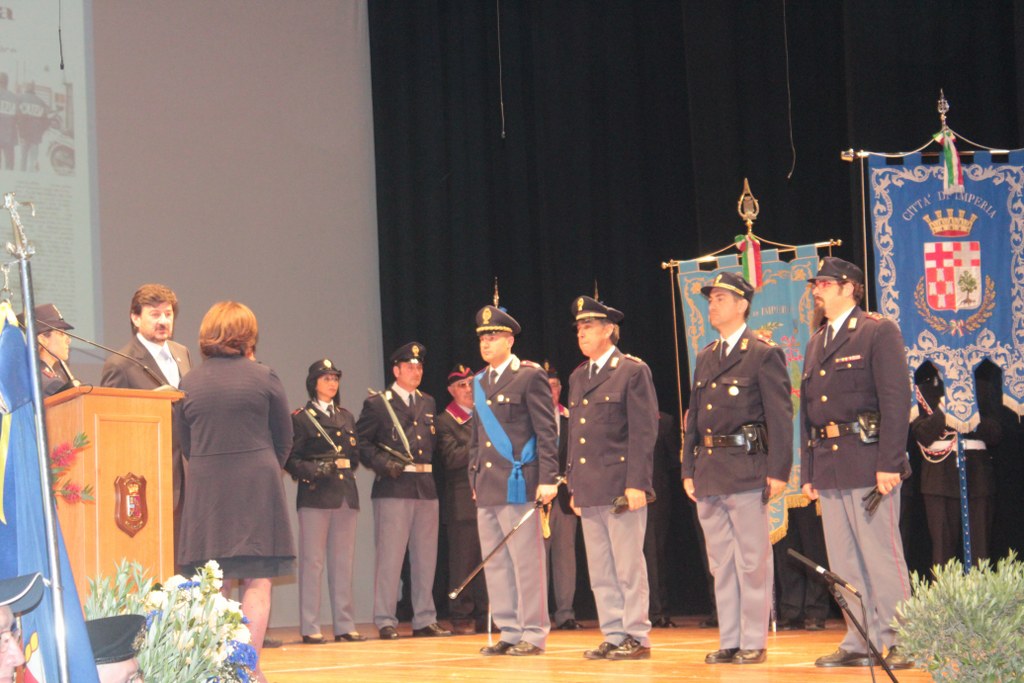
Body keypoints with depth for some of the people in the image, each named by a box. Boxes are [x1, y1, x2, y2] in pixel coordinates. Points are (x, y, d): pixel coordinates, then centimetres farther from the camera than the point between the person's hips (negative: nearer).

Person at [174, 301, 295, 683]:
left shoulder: (189, 383, 4)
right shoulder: (263, 378, -3)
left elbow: (186, 445, 10)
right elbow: (284, 440, 5)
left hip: (205, 491, 3)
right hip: (257, 489, -3)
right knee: (257, 583, 0)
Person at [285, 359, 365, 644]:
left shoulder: (346, 417, 18)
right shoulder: (301, 418, 0)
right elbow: (291, 460, -5)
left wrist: (342, 467, 3)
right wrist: (313, 470, -20)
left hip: (346, 494, 6)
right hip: (315, 495, -5)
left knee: (343, 562, 7)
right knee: (312, 562, -4)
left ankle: (344, 625, 10)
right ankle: (310, 628, -1)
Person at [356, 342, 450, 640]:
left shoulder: (428, 403, 18)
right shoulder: (376, 404, 1)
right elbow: (362, 444, -3)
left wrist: (430, 468, 10)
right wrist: (383, 463, -14)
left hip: (426, 487, 6)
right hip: (393, 489, -6)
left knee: (426, 558, 8)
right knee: (390, 557, -4)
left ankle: (424, 620, 15)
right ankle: (385, 621, 1)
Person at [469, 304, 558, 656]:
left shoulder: (530, 376, -4)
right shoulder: (480, 382, 17)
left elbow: (546, 432, -8)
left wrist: (548, 479, -14)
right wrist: (474, 477, 18)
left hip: (518, 484, -7)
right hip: (488, 488, 7)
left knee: (526, 561, -3)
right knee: (495, 564, 8)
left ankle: (533, 634, 3)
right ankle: (509, 632, 15)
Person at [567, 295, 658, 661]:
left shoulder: (633, 370, -4)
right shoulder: (577, 377, 18)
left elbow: (644, 431, -9)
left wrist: (636, 484, -16)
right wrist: (573, 485, 15)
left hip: (621, 486, -7)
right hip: (589, 490, 7)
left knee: (629, 567, -4)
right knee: (600, 572, 8)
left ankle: (637, 638, 2)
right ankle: (614, 636, 14)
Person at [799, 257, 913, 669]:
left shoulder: (879, 332, -3)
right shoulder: (815, 344, 19)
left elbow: (896, 399, -10)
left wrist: (889, 464, -17)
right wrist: (808, 472, 14)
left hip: (867, 462, -7)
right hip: (828, 467, 7)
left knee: (882, 557, -5)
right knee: (843, 563, 8)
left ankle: (894, 644, 0)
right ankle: (859, 643, 14)